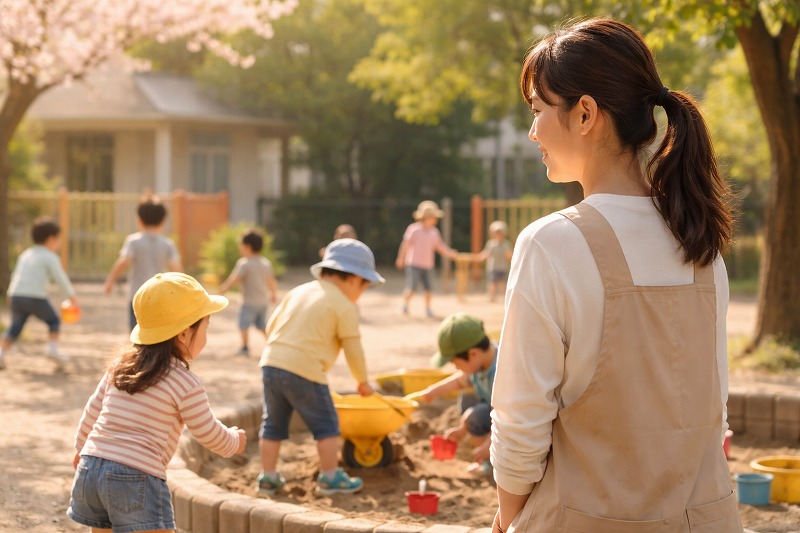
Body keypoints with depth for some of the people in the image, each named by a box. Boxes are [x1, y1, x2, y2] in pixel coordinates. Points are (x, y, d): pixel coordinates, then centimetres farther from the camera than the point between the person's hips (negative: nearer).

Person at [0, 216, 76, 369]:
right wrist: (71, 295, 10)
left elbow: (15, 275, 23)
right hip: (36, 297, -5)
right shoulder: (50, 257, 0)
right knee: (54, 320, 13)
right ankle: (53, 349, 5)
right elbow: (60, 278, -2)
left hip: (16, 295, 5)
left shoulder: (25, 254, 20)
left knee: (15, 326, 12)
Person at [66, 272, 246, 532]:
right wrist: (234, 441, 24)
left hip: (90, 466, 8)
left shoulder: (120, 365, 13)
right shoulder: (186, 385, -7)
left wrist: (82, 446, 39)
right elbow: (209, 434, 2)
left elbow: (93, 409, 22)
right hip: (138, 477, -8)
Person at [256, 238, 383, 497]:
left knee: (273, 424, 16)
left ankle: (268, 478, 20)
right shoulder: (345, 306, -1)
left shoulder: (298, 291, 18)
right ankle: (329, 477, 15)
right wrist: (363, 380, 17)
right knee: (326, 425, 9)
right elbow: (353, 349, 2)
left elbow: (271, 326, 19)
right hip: (304, 372, -6)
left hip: (271, 362, 6)